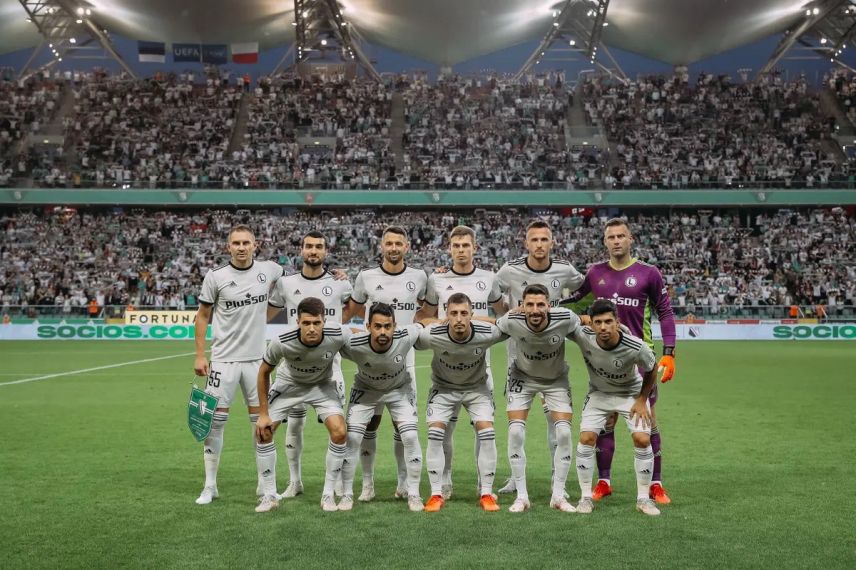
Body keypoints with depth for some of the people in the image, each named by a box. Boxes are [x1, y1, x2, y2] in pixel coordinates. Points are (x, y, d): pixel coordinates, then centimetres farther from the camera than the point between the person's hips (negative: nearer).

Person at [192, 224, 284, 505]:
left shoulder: (268, 270, 0)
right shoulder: (215, 276, -4)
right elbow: (203, 316, 4)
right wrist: (200, 354, -1)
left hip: (256, 358, 2)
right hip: (224, 359, -2)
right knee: (215, 421, 0)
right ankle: (210, 485, 13)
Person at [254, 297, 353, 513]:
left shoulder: (339, 335, -34)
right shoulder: (282, 342, -33)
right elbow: (264, 372, -14)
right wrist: (263, 413, -11)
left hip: (322, 385, 0)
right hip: (289, 384, 0)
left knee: (339, 432, -18)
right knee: (263, 432, -9)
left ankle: (328, 495, 0)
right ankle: (269, 496, 8)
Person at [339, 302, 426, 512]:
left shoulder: (405, 337, -33)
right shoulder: (353, 345, -34)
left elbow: (421, 325, -11)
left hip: (399, 389, 0)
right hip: (366, 390, 0)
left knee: (410, 437, -12)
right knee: (351, 438, -11)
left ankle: (413, 494, 4)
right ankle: (347, 494, 7)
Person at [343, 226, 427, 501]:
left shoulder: (419, 277, 4)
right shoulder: (366, 277, 0)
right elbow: (353, 308, 16)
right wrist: (380, 315, 4)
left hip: (405, 360, 1)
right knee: (369, 422, 1)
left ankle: (404, 481, 19)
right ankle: (367, 483, 13)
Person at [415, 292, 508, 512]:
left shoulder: (487, 333, -28)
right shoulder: (432, 335, -30)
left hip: (477, 387, 0)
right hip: (443, 387, 0)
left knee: (487, 433, -14)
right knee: (434, 434, -14)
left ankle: (486, 494, 1)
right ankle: (436, 494, 0)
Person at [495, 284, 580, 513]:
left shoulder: (565, 319, -30)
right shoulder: (512, 322, -29)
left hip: (556, 378, 0)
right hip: (523, 376, 0)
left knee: (564, 432, -10)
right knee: (516, 431, -12)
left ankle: (558, 495, 5)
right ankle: (521, 496, 2)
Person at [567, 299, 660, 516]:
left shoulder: (635, 347, -32)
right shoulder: (583, 335, -30)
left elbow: (652, 368, -10)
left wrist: (642, 400, -7)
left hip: (631, 394, -1)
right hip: (598, 394, 1)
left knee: (642, 440, -15)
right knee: (586, 438, -13)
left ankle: (643, 498, 3)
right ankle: (586, 496, 2)